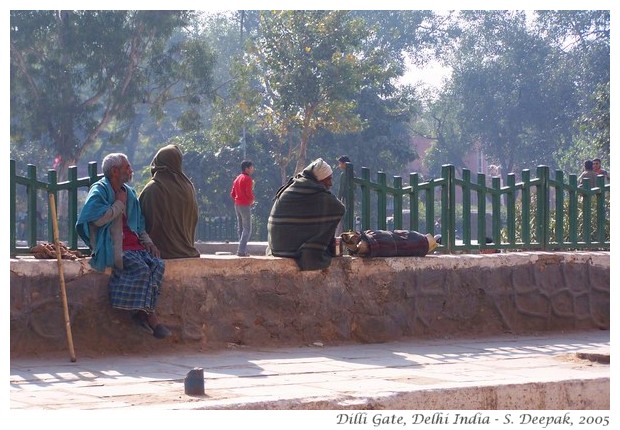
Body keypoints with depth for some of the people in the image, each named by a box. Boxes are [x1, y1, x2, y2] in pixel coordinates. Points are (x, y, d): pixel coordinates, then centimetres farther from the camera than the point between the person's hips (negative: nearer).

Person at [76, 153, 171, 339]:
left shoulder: (129, 193, 21)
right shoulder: (99, 191, -2)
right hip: (113, 247, -7)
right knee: (142, 268, -31)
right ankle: (149, 316, -23)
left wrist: (147, 241, 9)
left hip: (134, 245, 7)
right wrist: (119, 204, -8)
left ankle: (142, 312, -24)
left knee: (158, 264, -22)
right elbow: (98, 218, -20)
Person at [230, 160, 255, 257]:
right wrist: (252, 200, -1)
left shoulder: (237, 178, 14)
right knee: (247, 229, -7)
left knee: (240, 228, 13)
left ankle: (244, 250, 15)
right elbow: (249, 193, -19)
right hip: (245, 205, -9)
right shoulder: (247, 179, -13)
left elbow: (232, 193, 13)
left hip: (237, 205, 9)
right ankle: (241, 250, -15)